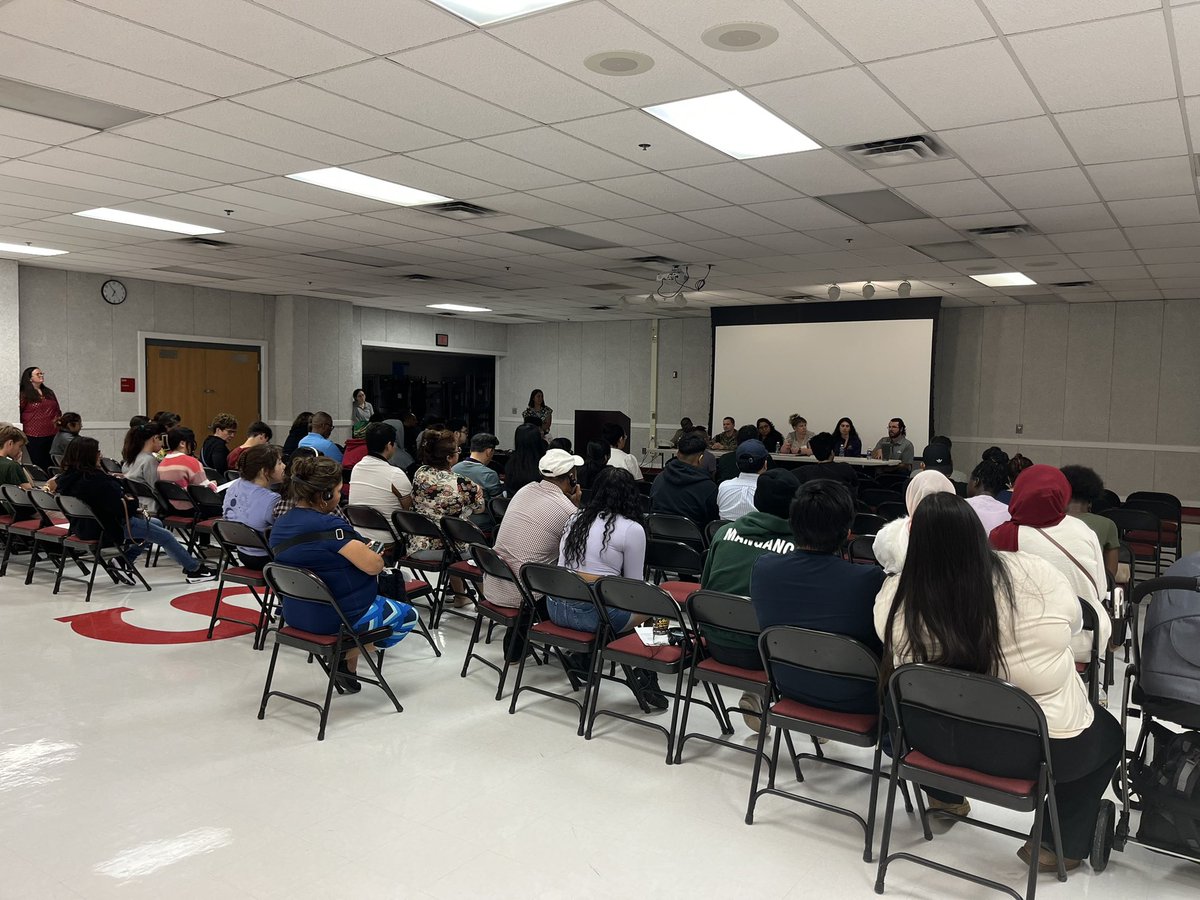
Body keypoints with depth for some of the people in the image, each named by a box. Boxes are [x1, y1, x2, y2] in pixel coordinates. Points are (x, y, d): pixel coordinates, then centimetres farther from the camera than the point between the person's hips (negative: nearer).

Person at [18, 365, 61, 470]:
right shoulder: (24, 395, -2)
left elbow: (57, 411, 24)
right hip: (34, 436, -5)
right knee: (39, 465, -1)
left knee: (53, 465, 3)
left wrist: (58, 419, 9)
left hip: (52, 434, 5)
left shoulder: (49, 393, 16)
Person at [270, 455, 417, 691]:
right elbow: (374, 565, -25)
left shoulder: (281, 524, 1)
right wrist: (365, 550, -3)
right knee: (408, 615, 15)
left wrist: (357, 550, 9)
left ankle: (349, 668, 22)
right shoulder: (329, 526, -26)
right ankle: (348, 655, 3)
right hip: (336, 619, -8)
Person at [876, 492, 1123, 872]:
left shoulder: (896, 596, -17)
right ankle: (1062, 843, 24)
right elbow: (1073, 620, 4)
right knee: (1109, 733, 29)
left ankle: (945, 795, 46)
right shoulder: (1036, 574, -18)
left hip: (937, 737, 2)